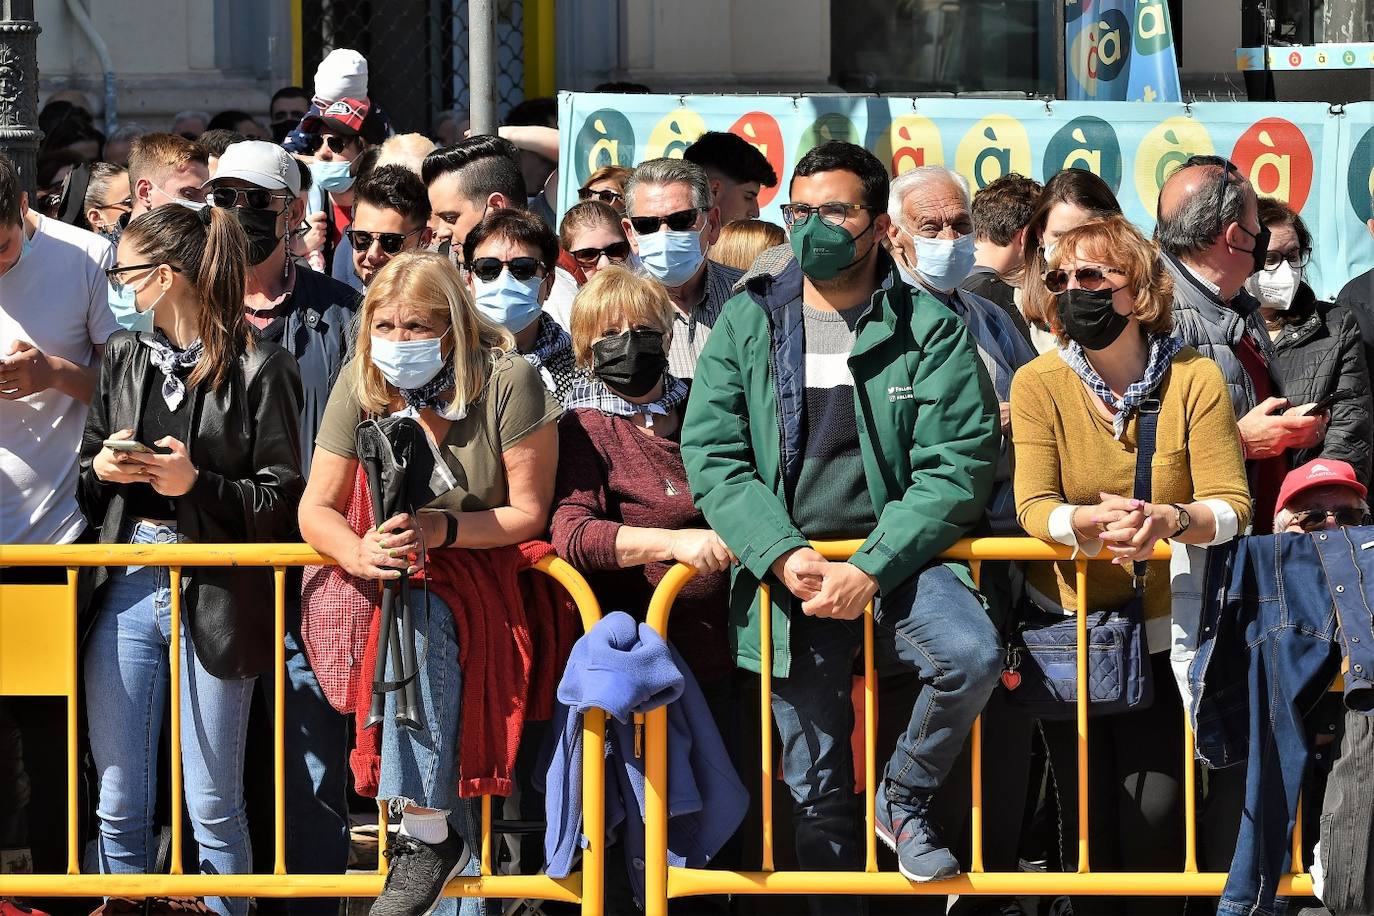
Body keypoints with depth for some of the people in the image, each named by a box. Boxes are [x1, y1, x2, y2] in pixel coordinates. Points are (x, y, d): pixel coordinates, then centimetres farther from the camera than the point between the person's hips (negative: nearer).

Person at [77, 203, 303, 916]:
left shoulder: (260, 370, -4)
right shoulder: (122, 357, 13)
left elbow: (281, 501, -5)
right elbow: (85, 486, 18)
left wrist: (197, 484, -18)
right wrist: (102, 470, -4)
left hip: (214, 597, -5)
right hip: (125, 591, 5)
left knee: (213, 811, 2)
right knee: (118, 807, 7)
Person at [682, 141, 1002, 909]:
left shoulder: (930, 329, -1)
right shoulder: (748, 325, 5)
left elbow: (958, 467, -9)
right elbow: (712, 456, -1)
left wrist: (869, 571, -19)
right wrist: (784, 555, -17)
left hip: (896, 557, -2)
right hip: (790, 570, 2)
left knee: (972, 654, -30)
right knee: (818, 789, 5)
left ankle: (906, 799, -3)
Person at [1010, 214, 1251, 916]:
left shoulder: (1194, 378, -9)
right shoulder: (1039, 384, -7)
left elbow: (1232, 507, -13)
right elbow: (1033, 508, -14)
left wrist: (1169, 520, -35)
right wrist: (1090, 522, -36)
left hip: (1162, 626, -1)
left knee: (1156, 820, -6)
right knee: (1089, 819, 6)